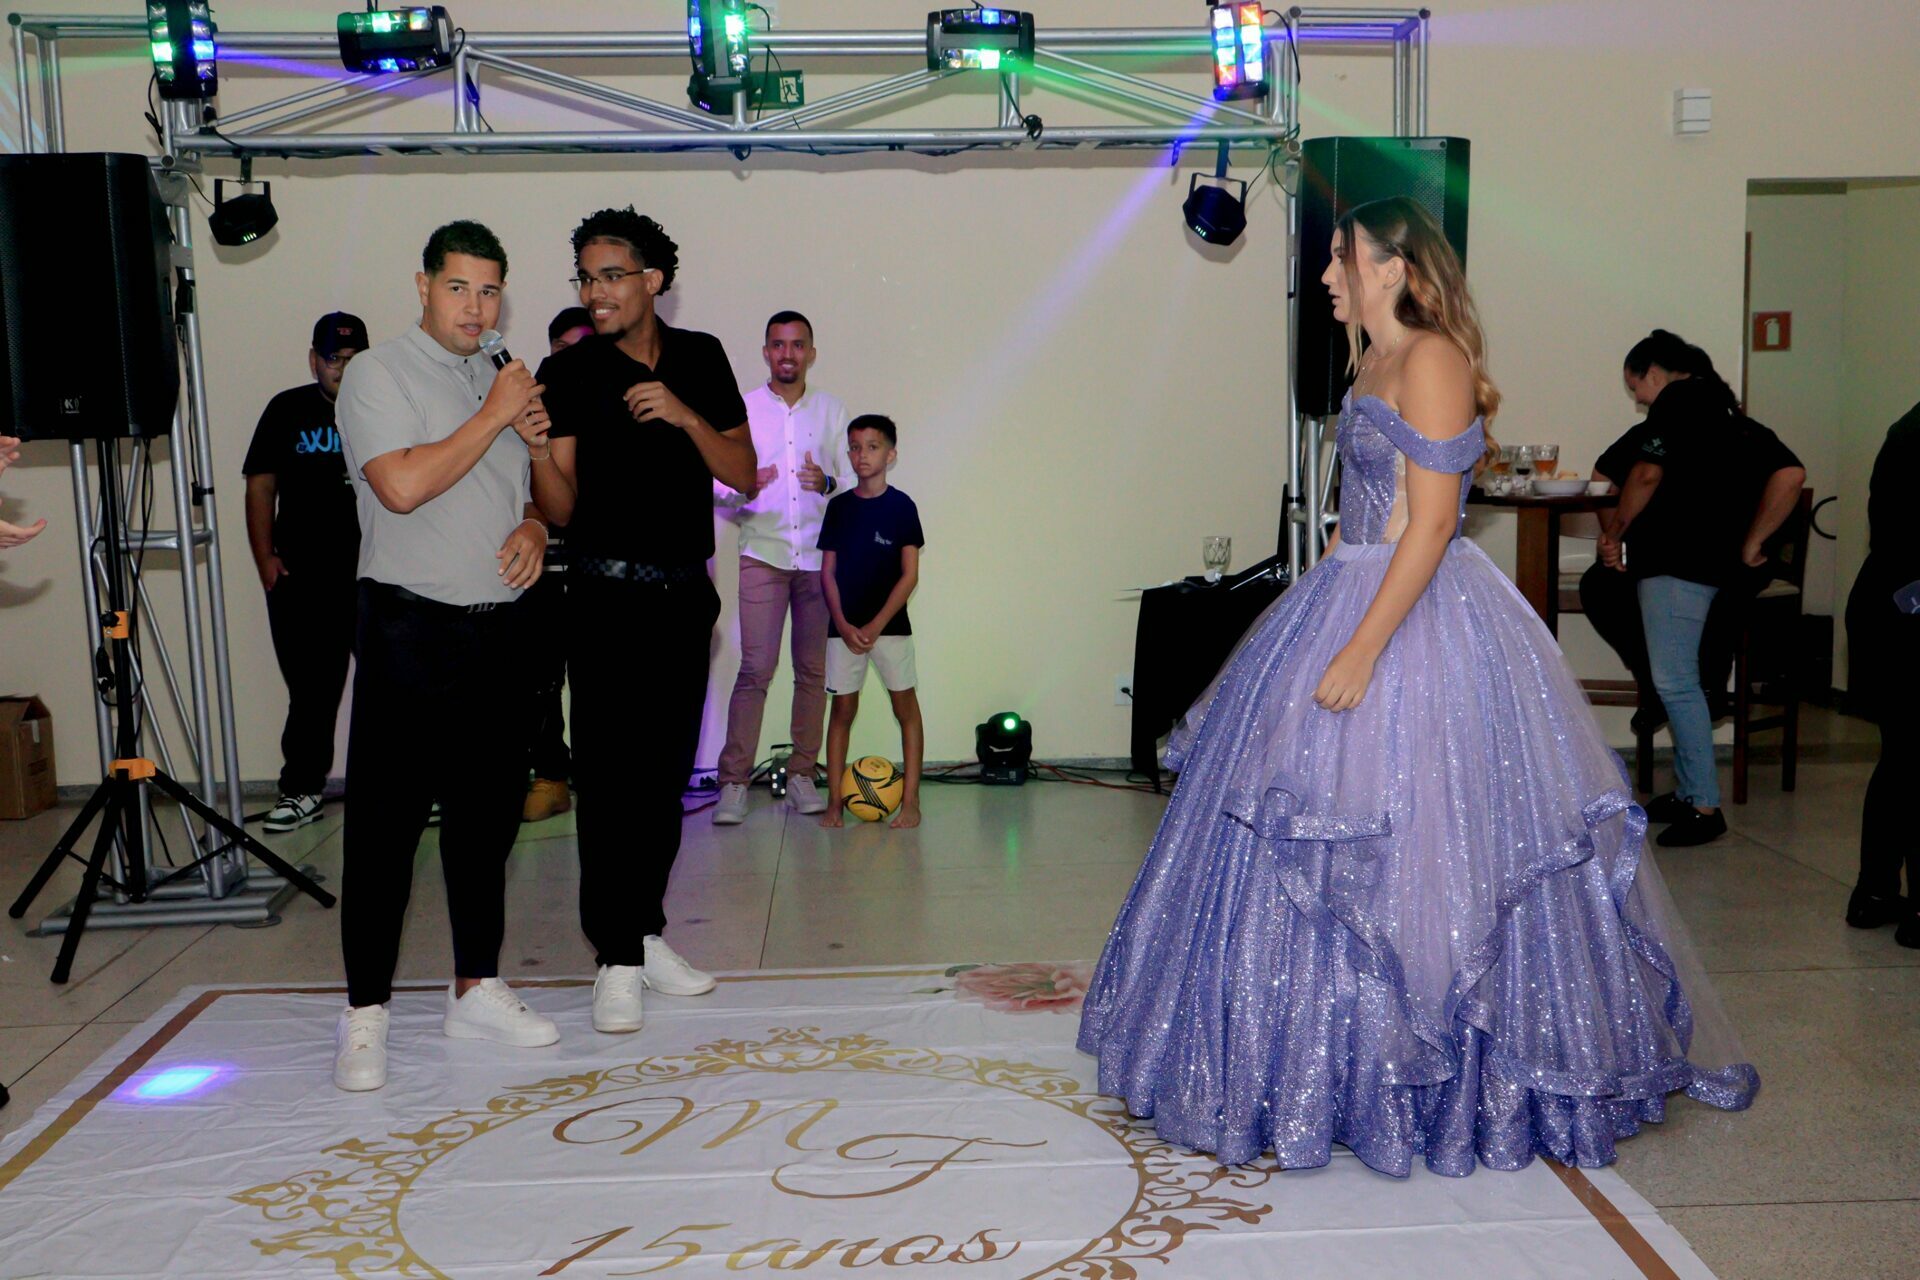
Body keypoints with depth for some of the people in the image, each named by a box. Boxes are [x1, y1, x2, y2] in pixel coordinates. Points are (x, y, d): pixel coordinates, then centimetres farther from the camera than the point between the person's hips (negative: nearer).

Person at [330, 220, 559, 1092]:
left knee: (488, 816, 11)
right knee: (386, 821, -3)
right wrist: (494, 417, -13)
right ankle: (366, 1014, 6)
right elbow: (401, 485, -19)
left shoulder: (501, 383, 16)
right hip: (411, 627, -6)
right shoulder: (379, 373, -4)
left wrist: (535, 531, 2)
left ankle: (476, 989, 22)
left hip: (498, 628, 6)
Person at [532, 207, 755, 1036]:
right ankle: (617, 957, 3)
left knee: (667, 773, 9)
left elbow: (745, 478, 2)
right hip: (608, 598, -3)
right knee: (610, 775, -5)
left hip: (685, 594, 4)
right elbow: (563, 507, -7)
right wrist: (534, 445, -26)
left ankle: (646, 931, 21)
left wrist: (686, 417, -13)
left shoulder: (702, 358, 5)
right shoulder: (568, 372, -4)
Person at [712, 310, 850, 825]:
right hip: (762, 554, -2)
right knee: (756, 669, -10)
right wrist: (744, 489, -18)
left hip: (820, 555, 2)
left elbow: (854, 482, 9)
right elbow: (719, 485, 3)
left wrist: (827, 483, -13)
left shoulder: (832, 411, 12)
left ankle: (802, 776, 9)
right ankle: (734, 782, -6)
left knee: (814, 670, 0)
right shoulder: (741, 410, 8)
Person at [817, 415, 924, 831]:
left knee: (906, 708, 0)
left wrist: (876, 626, -12)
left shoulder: (901, 506, -3)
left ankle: (910, 801, 5)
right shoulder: (839, 506, 6)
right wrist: (843, 625, -6)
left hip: (890, 625, -2)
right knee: (842, 709, 4)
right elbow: (828, 571, 6)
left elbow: (910, 574, -6)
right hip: (844, 627, 3)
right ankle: (835, 800, 9)